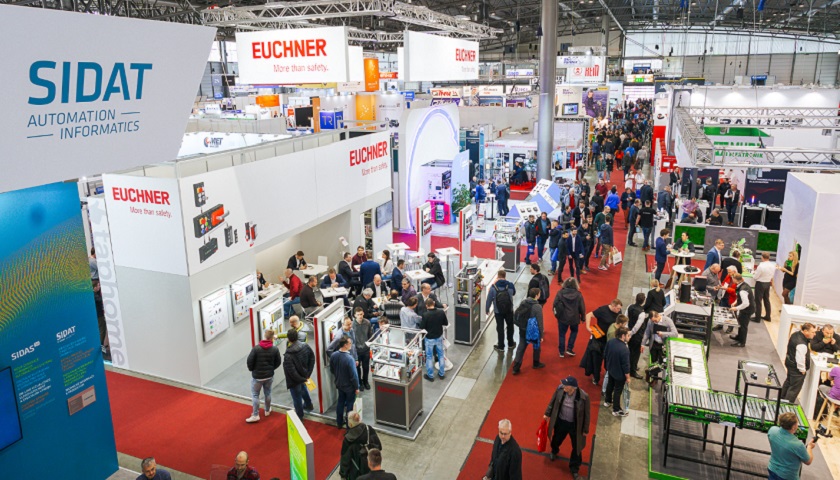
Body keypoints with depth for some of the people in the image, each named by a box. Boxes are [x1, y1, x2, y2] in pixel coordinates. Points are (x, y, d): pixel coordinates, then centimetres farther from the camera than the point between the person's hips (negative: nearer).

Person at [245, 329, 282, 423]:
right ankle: (267, 410, 37)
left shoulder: (256, 348, -19)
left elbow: (249, 361, -14)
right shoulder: (275, 349, -11)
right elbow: (278, 362, 0)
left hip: (257, 376, -3)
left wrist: (252, 369, 6)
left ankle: (255, 415, 13)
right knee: (267, 393, 21)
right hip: (269, 375, 3)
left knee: (255, 395, 9)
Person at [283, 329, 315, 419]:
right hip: (304, 374, 6)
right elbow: (312, 358, -3)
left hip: (295, 379, -6)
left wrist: (302, 379, -14)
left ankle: (299, 415, 35)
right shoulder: (305, 346, -15)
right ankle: (308, 405, 54)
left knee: (297, 397, 15)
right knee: (303, 389, 34)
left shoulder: (288, 355, -32)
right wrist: (308, 373, 1)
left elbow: (292, 372, -28)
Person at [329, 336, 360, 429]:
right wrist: (357, 387, -11)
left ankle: (339, 423, 38)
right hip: (349, 386, -6)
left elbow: (332, 370, 4)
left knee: (340, 403, 23)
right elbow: (354, 375, -25)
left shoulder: (333, 355, -12)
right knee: (350, 405, 13)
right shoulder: (349, 359, -32)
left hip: (339, 384, 6)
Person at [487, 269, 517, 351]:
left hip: (498, 311, -2)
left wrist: (487, 309, 4)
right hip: (509, 310, 2)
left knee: (500, 328, 11)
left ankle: (501, 346, 20)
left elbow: (489, 299, -10)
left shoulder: (493, 287, -16)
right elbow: (514, 293, 9)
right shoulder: (510, 285, -12)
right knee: (510, 326, 21)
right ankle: (510, 344, 36)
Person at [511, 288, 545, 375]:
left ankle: (516, 368, 8)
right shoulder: (538, 307, -22)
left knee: (521, 347, 11)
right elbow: (539, 322, -20)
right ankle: (536, 363, 40)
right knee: (536, 346, 21)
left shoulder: (522, 303, -5)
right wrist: (541, 335, -11)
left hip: (523, 330, 4)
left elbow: (516, 316, 1)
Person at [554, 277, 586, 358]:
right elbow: (582, 307, -5)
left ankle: (562, 352, 19)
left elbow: (555, 305, -8)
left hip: (562, 317, 0)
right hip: (574, 318, 0)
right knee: (574, 331, 25)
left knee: (562, 334, 13)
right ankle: (569, 349, 19)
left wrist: (556, 314, 9)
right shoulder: (578, 294, -11)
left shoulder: (560, 293, -11)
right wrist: (583, 317, 9)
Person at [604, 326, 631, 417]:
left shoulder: (610, 342, -15)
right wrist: (628, 377, -9)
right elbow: (626, 365, -25)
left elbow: (605, 355, 1)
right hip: (619, 374, -7)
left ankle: (608, 401, 52)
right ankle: (616, 410, 31)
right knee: (618, 391, 13)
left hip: (610, 369, 7)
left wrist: (607, 366, 19)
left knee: (610, 385, 29)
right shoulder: (624, 349, -36)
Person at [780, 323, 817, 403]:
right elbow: (800, 359, -28)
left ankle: (782, 399, 45)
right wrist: (803, 370, -15)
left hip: (790, 363, 11)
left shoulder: (796, 334, -4)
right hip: (796, 368, -11)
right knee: (794, 389, 3)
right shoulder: (801, 345, -33)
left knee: (788, 382, 28)